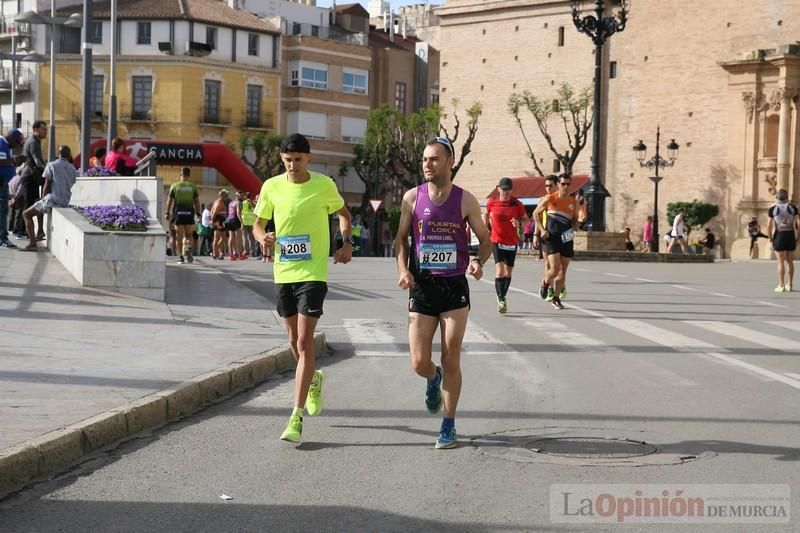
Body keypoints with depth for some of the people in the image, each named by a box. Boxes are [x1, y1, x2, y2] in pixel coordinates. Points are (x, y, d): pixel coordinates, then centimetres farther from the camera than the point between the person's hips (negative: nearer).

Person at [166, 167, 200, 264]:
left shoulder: (175, 186, 3)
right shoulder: (193, 187, 4)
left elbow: (169, 201, 2)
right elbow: (197, 202, 1)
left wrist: (167, 213, 7)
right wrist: (198, 214, 6)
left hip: (178, 212, 0)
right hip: (189, 212, 0)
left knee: (179, 236, 6)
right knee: (188, 236, 8)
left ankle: (180, 257, 5)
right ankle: (188, 249, -19)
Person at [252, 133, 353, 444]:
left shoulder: (324, 185, -5)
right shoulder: (272, 187, 0)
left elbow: (343, 212, 14)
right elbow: (258, 223, 9)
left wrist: (347, 243, -1)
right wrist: (263, 237, -14)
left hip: (313, 273, -4)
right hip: (283, 272, 4)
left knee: (304, 342, -11)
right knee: (294, 340, 16)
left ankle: (296, 418, -11)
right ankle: (313, 380, 48)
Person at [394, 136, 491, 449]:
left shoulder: (465, 201, -3)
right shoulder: (412, 198, 1)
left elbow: (485, 240, 6)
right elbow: (401, 239, 11)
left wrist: (478, 262, -15)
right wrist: (403, 270, -6)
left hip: (455, 287, -1)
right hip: (421, 287, 1)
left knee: (451, 361, -1)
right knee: (419, 363, -2)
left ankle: (448, 427, 13)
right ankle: (433, 379, 36)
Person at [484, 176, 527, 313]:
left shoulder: (517, 204, -4)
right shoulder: (491, 203, -3)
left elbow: (526, 219, 4)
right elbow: (487, 214, 17)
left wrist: (519, 223, -17)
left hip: (512, 242, 2)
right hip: (497, 241, -2)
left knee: (508, 271, 11)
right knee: (499, 270, -17)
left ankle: (502, 297, 30)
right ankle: (501, 300, -17)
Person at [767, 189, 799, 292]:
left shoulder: (772, 209, -3)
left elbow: (769, 226, -8)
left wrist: (770, 239, 4)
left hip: (779, 236, -2)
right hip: (791, 236, 2)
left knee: (780, 262, 1)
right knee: (790, 261, 12)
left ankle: (781, 286, 0)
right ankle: (789, 285, 16)